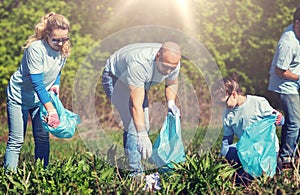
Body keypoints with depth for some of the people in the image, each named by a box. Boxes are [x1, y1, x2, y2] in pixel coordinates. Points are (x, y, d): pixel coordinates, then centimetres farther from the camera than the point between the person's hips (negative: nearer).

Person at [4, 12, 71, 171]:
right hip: (19, 96, -6)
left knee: (42, 139, 2)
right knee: (16, 141, -6)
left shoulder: (64, 50, -9)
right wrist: (51, 110, -33)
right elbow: (37, 83, -30)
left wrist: (56, 85, -11)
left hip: (41, 97, 6)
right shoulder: (36, 48, -29)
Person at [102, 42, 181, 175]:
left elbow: (172, 84, 3)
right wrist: (142, 137, -49)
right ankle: (136, 171, -17)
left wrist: (171, 102, -16)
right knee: (133, 125, -20)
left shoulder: (173, 63, -23)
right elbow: (136, 105, -46)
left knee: (143, 126, 3)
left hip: (137, 83, 7)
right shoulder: (139, 64, -44)